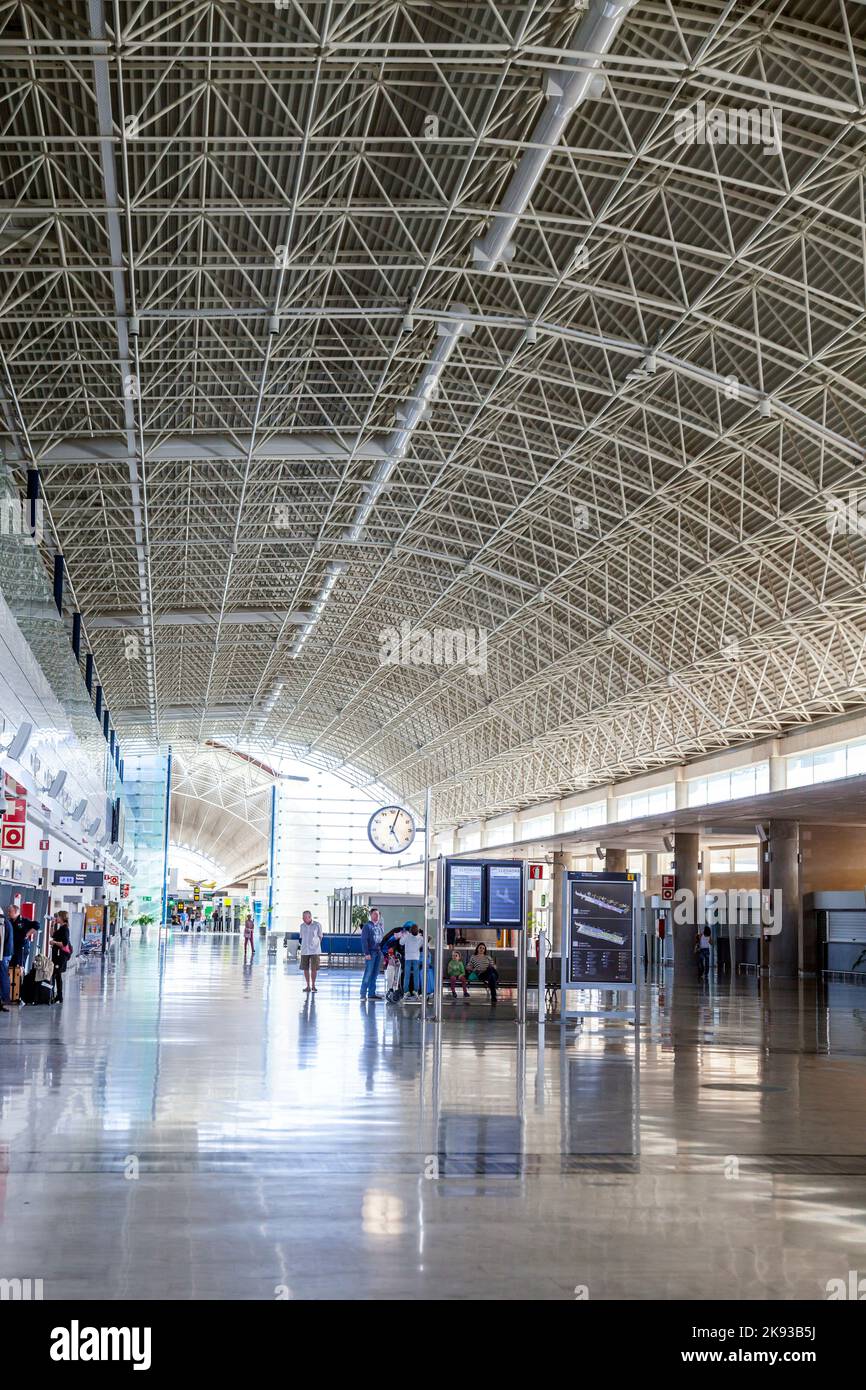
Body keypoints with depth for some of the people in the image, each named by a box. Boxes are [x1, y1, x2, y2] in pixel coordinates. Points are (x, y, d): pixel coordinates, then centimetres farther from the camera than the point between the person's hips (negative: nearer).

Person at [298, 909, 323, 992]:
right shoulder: (302, 926, 4)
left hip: (314, 950, -3)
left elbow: (320, 937, 6)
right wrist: (304, 946, 9)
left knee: (314, 969, -5)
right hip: (304, 951, 3)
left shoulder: (317, 925, -4)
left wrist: (315, 946, 6)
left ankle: (313, 985, 9)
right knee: (305, 968, 3)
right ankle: (308, 986, 13)